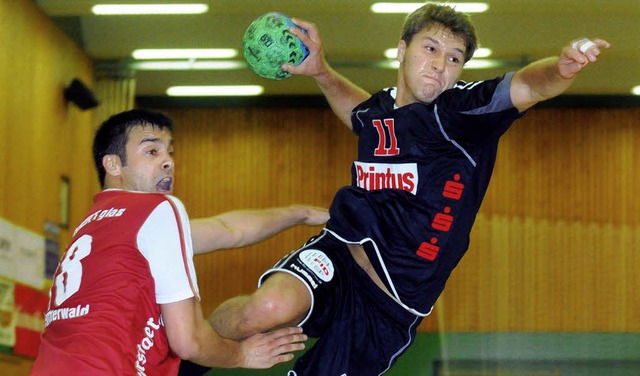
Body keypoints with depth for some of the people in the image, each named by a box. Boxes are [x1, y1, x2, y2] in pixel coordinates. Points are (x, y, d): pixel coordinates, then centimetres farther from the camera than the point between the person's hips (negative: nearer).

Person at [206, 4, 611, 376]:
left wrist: (561, 68, -48)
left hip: (393, 306, -2)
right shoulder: (376, 110, 8)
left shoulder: (462, 110, -7)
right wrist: (321, 71, 19)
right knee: (270, 308, -31)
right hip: (340, 256, 2)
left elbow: (527, 85, -26)